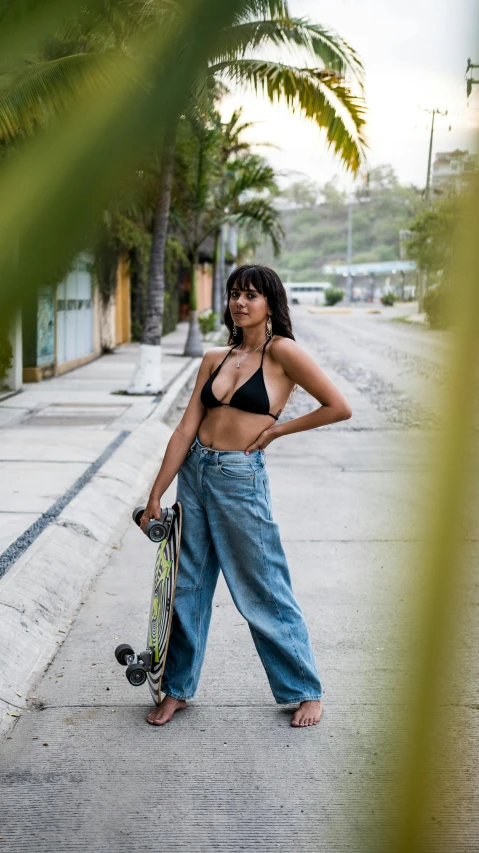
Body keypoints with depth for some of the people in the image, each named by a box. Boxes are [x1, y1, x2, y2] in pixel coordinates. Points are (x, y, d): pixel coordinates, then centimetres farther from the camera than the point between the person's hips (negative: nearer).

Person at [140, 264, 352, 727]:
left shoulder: (282, 352, -7)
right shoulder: (214, 358, 8)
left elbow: (339, 407, -10)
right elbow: (186, 429, 5)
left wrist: (275, 429, -5)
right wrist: (155, 496, 3)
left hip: (241, 479, -5)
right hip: (194, 471, 6)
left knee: (263, 592, 4)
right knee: (187, 585, 12)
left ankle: (306, 690, 22)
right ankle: (177, 688, 28)